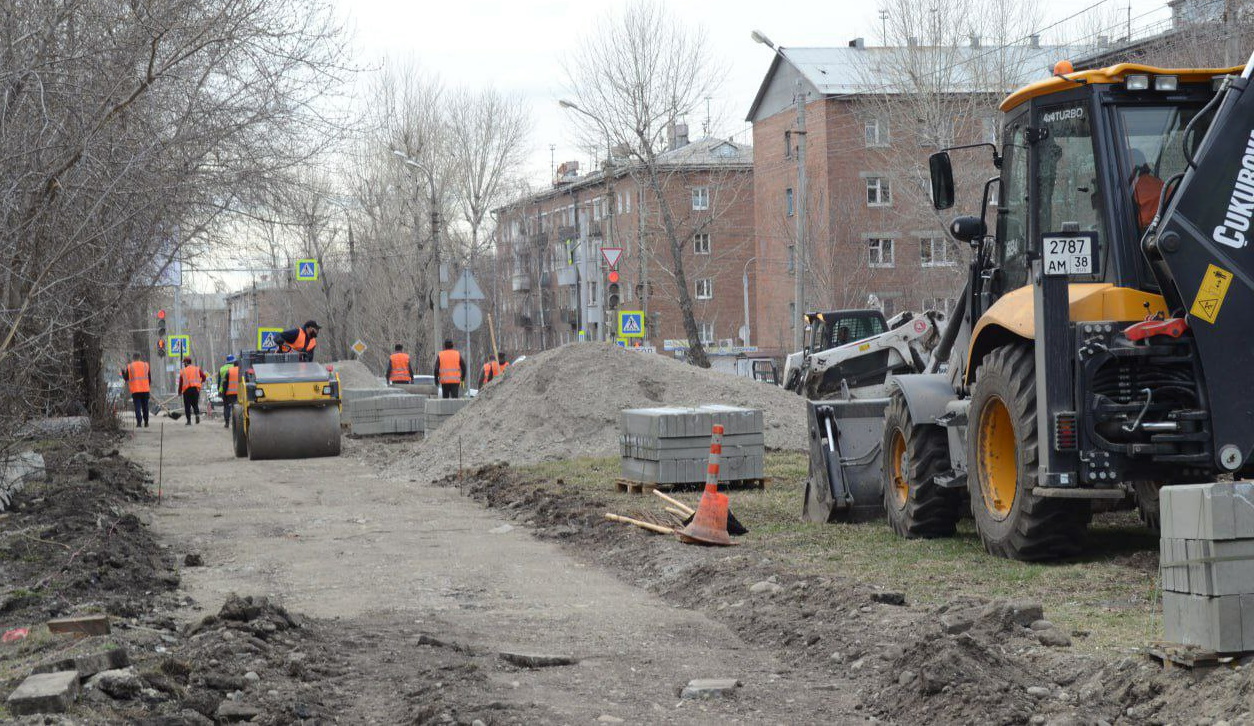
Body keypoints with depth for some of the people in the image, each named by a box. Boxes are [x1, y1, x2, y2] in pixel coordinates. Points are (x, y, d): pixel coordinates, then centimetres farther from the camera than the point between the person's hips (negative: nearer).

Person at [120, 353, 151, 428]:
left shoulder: (129, 366, 0)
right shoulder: (146, 365, 7)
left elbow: (126, 378, 7)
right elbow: (150, 379, 10)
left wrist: (123, 372, 26)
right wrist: (149, 388, 22)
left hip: (135, 390, -2)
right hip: (145, 390, 2)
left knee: (137, 407, -1)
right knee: (145, 407, 12)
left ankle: (139, 422, -12)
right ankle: (146, 423, 16)